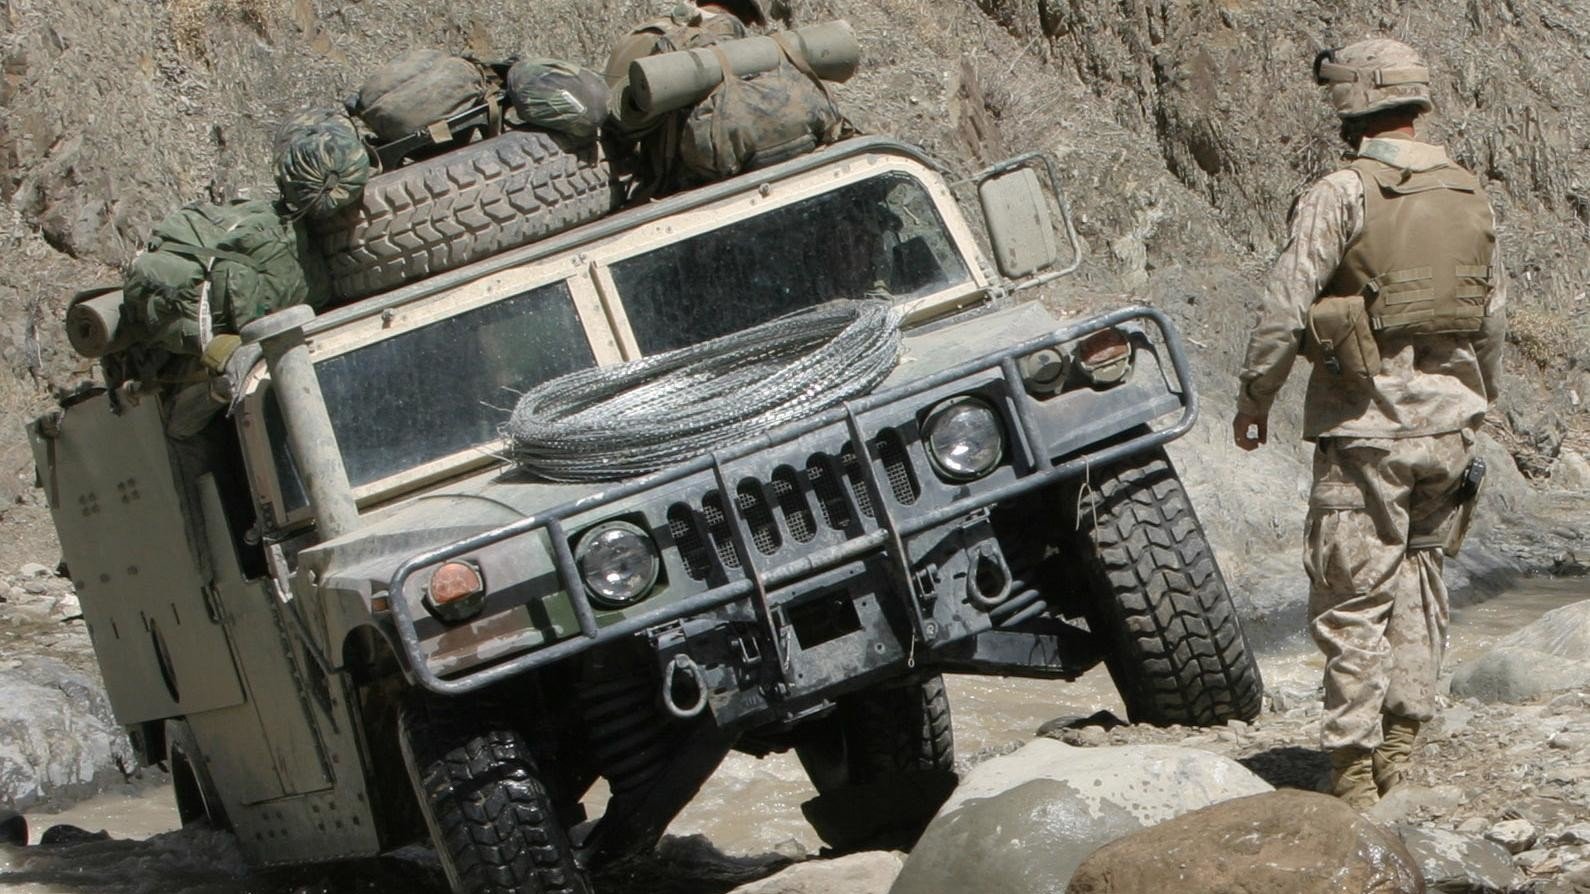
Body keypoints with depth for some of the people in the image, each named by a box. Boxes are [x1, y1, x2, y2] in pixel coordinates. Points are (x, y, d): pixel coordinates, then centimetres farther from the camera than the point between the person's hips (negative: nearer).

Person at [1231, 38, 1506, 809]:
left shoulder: (1340, 196, -12)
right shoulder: (1471, 197, 7)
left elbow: (1285, 306, -12)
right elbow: (1494, 316, 15)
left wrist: (1255, 393, 2)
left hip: (1365, 426, -6)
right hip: (1449, 421, 6)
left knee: (1353, 599, -1)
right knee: (1420, 577, 17)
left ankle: (1353, 765, -1)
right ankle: (1402, 739, 17)